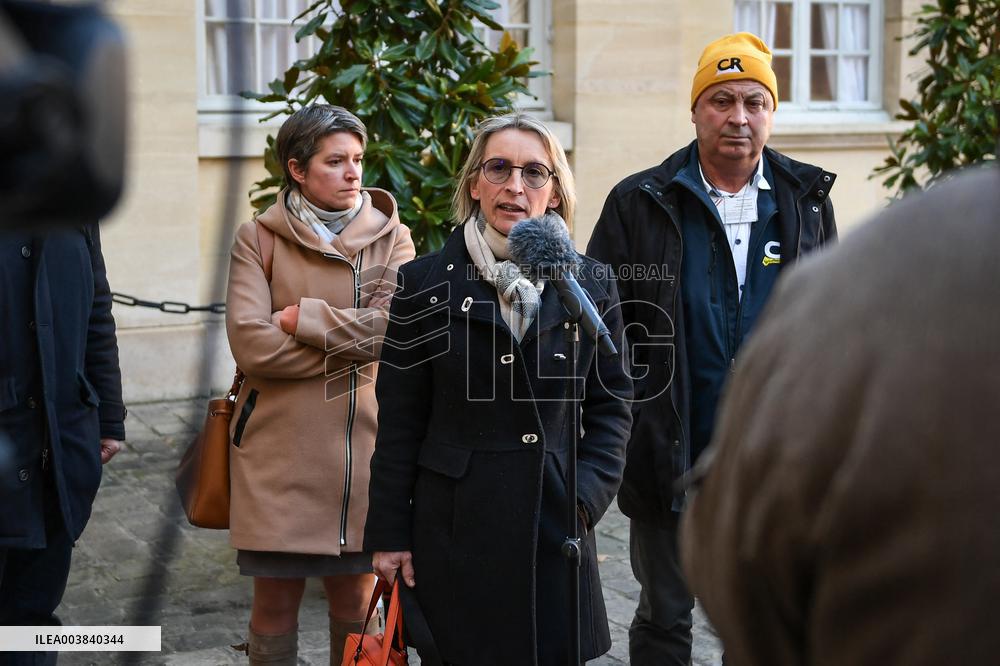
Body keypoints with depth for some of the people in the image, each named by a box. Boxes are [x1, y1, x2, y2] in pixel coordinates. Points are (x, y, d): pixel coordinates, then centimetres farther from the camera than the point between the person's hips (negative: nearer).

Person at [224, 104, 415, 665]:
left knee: (357, 600, 10)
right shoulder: (259, 239, 1)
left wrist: (303, 319, -11)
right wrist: (355, 343, -11)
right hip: (279, 447, -1)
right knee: (275, 603, 7)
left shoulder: (392, 237, 6)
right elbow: (251, 345, -12)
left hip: (361, 445, 1)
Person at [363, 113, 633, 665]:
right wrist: (388, 533, 0)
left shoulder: (591, 285, 4)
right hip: (453, 527, -1)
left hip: (556, 522, 2)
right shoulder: (425, 283, 0)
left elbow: (610, 405, 8)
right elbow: (399, 420, 1)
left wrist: (587, 496, -6)